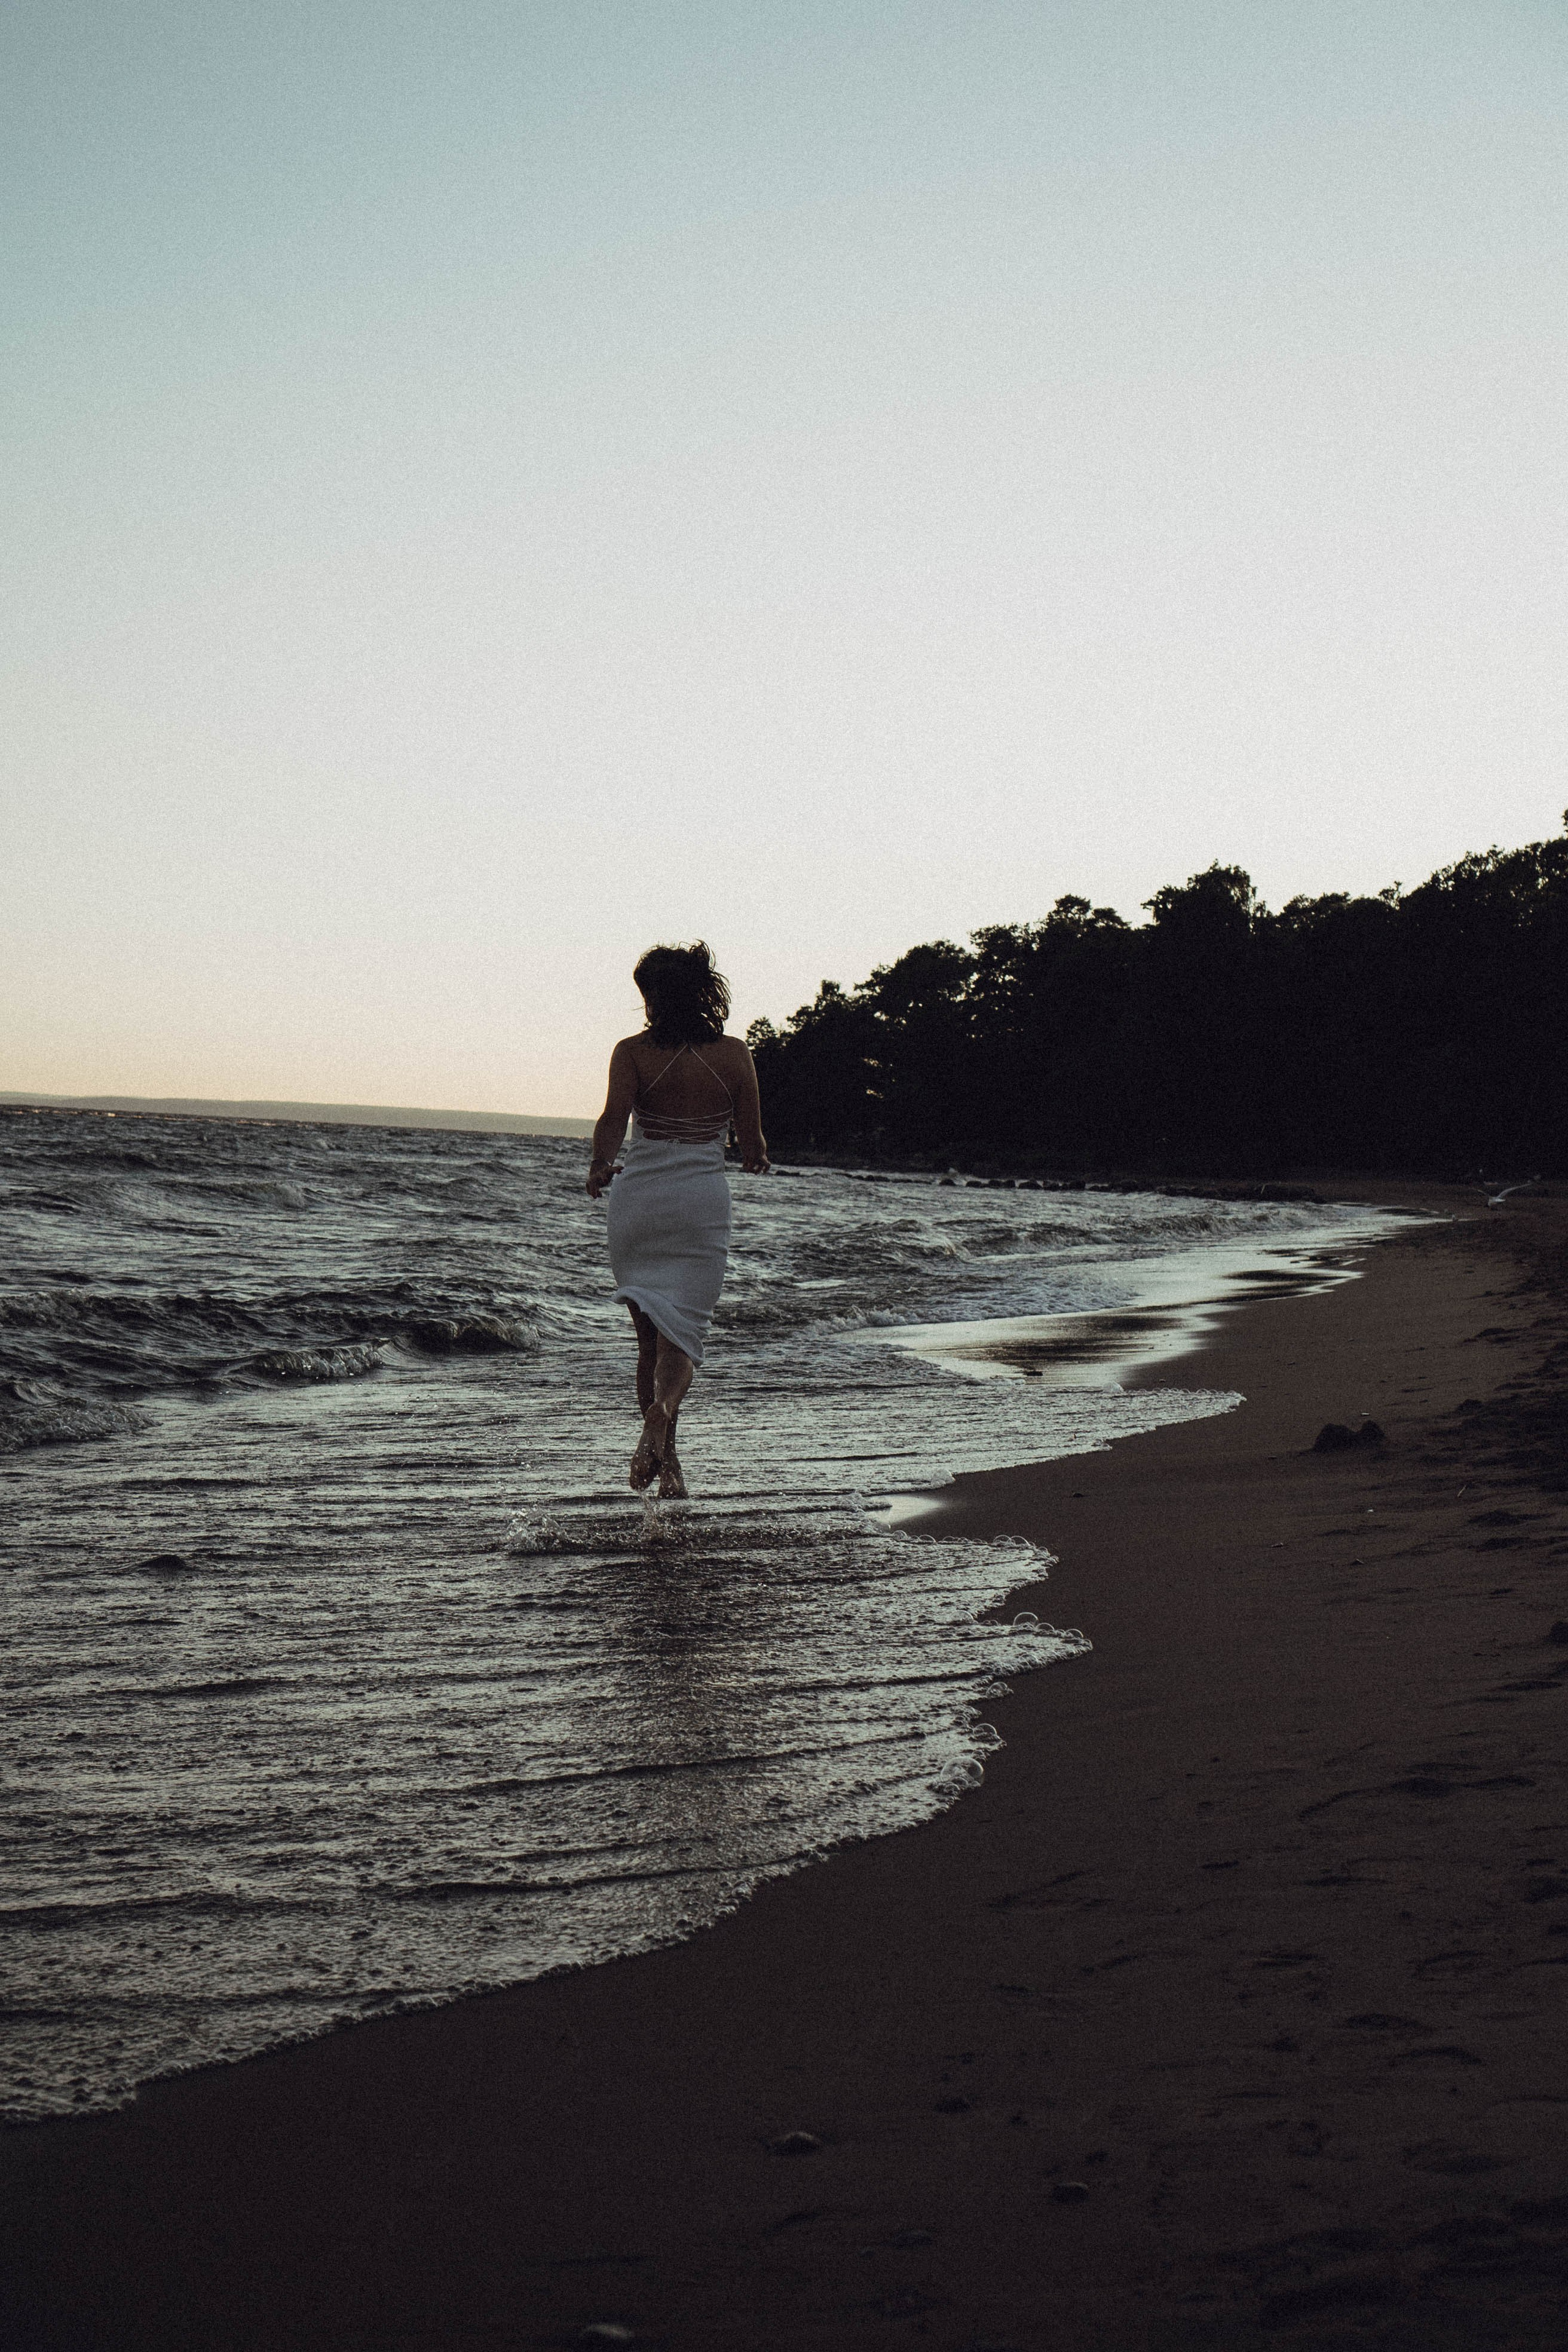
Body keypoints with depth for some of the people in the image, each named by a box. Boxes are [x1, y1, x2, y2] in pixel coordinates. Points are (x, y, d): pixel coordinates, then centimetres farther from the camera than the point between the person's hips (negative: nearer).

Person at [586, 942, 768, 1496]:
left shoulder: (633, 1053, -5)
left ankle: (665, 1457, 16)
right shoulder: (733, 1055, -1)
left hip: (639, 1196, 0)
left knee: (649, 1335, 14)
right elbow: (753, 1145, 1)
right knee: (683, 1331, 0)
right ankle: (662, 1414, -30)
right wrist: (756, 1159, 23)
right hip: (704, 1198, 0)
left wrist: (599, 1169, -2)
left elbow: (613, 1118, -19)